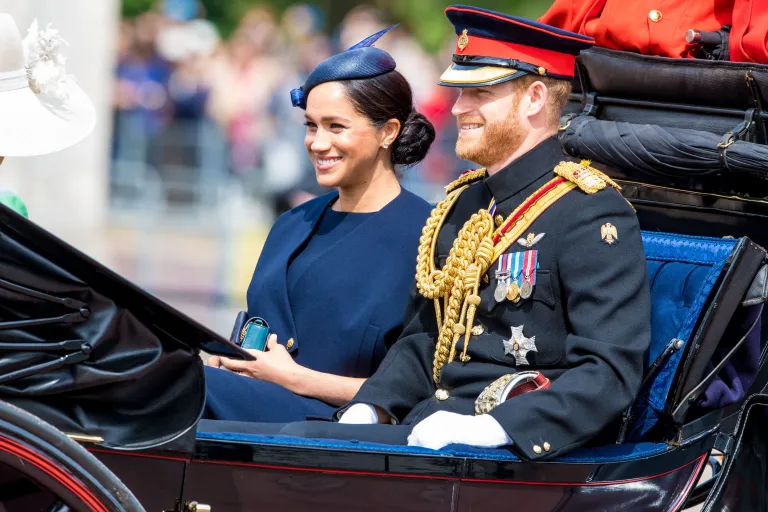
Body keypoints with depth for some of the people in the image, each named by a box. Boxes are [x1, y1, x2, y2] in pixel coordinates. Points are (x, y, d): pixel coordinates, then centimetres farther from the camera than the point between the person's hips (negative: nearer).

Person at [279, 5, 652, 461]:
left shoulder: (593, 215, -8)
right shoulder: (462, 205, 19)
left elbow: (611, 372, -16)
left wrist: (491, 428, -27)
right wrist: (369, 410, 4)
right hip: (431, 429, 8)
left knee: (304, 441, -26)